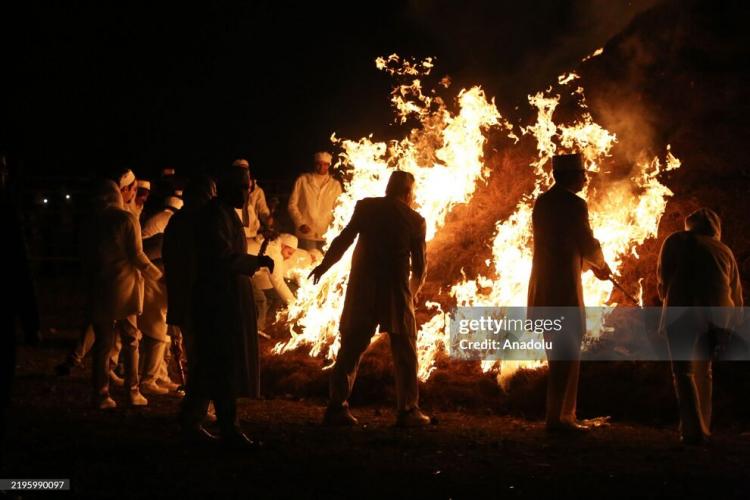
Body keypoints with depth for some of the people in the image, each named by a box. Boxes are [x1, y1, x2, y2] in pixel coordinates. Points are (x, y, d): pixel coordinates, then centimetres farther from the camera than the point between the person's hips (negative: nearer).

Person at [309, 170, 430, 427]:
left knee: (350, 349, 9)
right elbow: (420, 264, 2)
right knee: (405, 353, 8)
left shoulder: (366, 207, 1)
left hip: (362, 290, 2)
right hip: (397, 292, -2)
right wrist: (413, 290, 20)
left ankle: (337, 407, 8)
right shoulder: (415, 220, -1)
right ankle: (408, 410, 6)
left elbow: (344, 240, -1)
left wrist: (323, 266, 13)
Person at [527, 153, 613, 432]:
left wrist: (591, 265, 25)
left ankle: (564, 415, 20)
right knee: (566, 355, -4)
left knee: (560, 354, 15)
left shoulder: (542, 202, 14)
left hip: (543, 288, 9)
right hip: (564, 288, -9)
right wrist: (601, 265, 12)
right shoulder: (574, 204, -11)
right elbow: (587, 245, -9)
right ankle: (557, 417, -5)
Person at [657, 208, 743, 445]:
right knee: (703, 371, 20)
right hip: (717, 314, 4)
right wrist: (729, 322, 29)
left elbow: (663, 277, 12)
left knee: (683, 371, -1)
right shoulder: (725, 251, 23)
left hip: (684, 311, -4)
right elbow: (736, 292, 20)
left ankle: (694, 431, -15)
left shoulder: (677, 241, 15)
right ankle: (703, 428, 18)